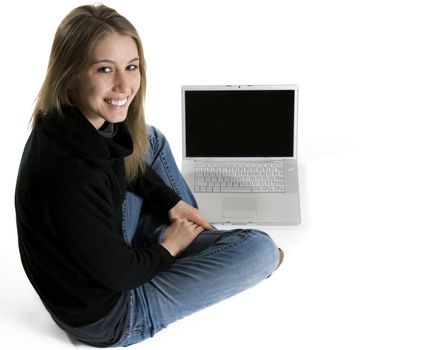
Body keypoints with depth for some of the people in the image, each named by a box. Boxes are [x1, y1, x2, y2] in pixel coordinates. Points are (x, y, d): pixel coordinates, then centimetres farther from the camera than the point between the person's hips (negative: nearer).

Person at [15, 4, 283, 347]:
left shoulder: (89, 123, -12)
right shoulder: (70, 176, -37)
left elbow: (129, 164, 11)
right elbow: (118, 274, -25)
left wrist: (173, 205, 2)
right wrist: (169, 248, -8)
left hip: (103, 252, 9)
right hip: (107, 317, -8)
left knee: (151, 139, 13)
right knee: (260, 248, -16)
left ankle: (210, 243, 19)